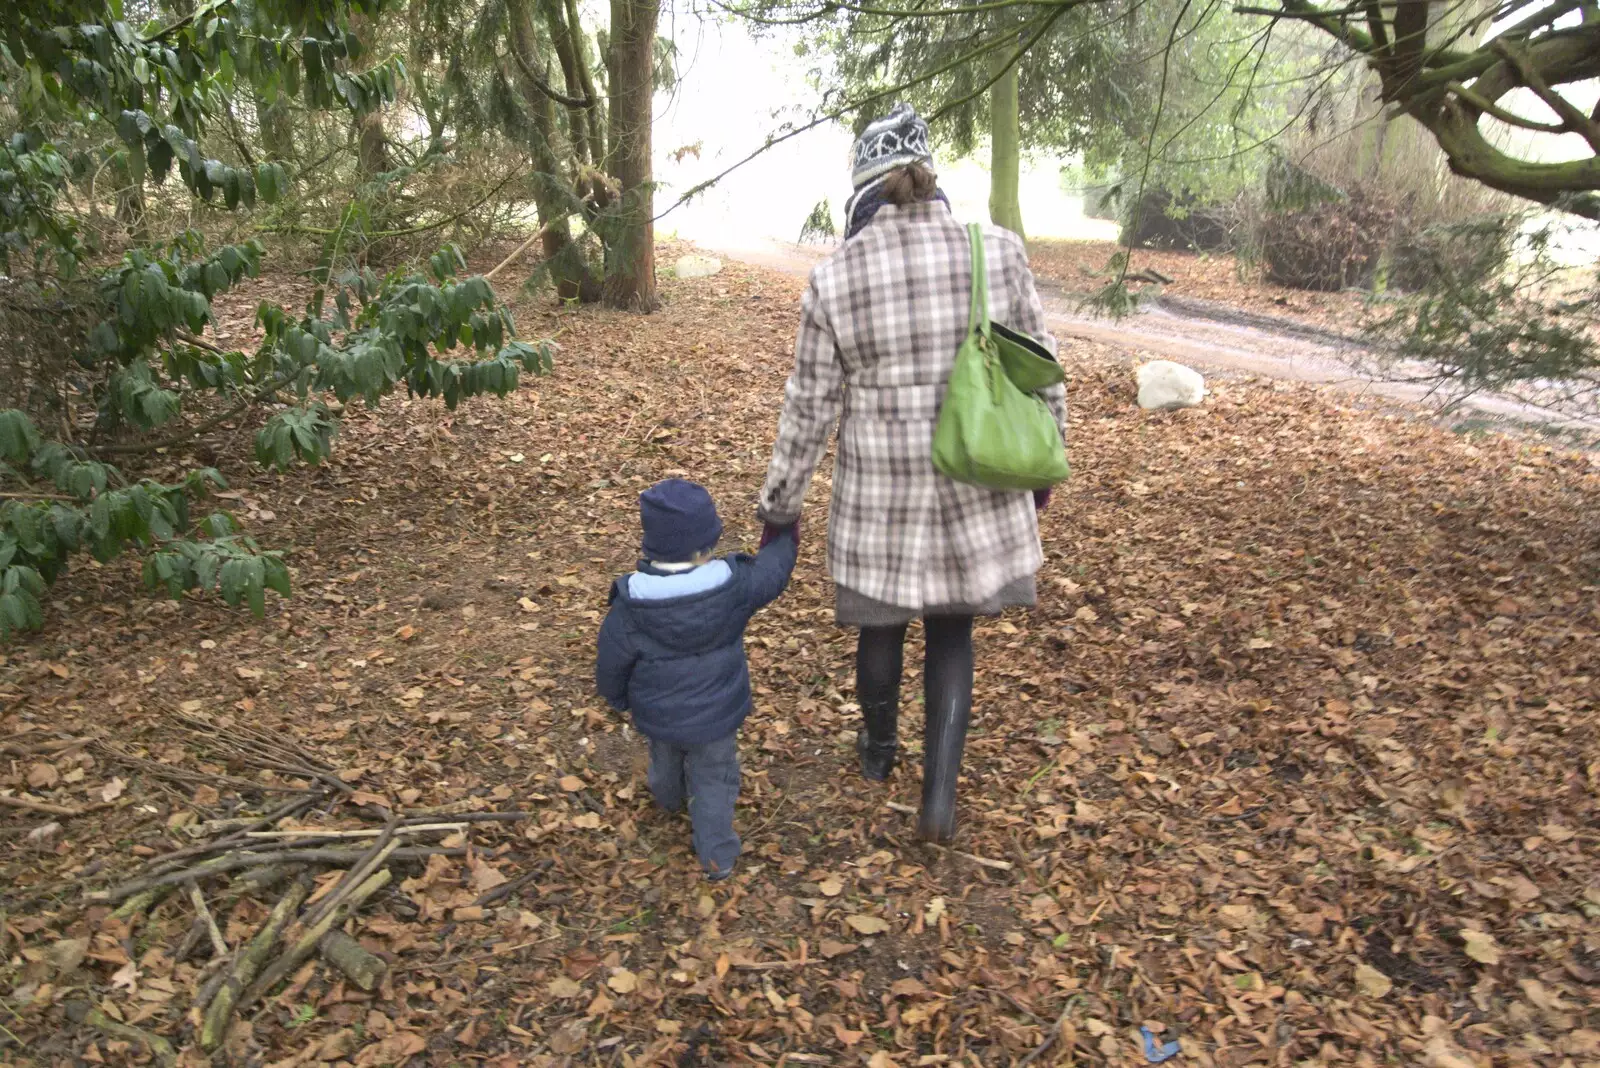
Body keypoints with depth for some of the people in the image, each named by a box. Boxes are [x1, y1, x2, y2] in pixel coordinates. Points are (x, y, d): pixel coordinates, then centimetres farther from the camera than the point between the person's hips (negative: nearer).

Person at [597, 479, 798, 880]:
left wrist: (618, 698, 12)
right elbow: (771, 569, -6)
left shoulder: (629, 609, -24)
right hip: (714, 715, -2)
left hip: (658, 714, 2)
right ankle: (716, 854, 21)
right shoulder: (733, 588, -26)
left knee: (665, 758, 32)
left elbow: (611, 665, -11)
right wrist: (785, 535, 15)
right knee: (713, 779, 19)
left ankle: (670, 798, 61)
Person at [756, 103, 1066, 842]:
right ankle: (939, 796, 15)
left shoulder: (834, 278, -9)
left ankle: (879, 748, 45)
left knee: (882, 625, 21)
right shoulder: (998, 252, -7)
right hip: (976, 485, 1)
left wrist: (780, 504, 8)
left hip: (880, 490, 0)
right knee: (952, 633, 17)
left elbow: (809, 407, -4)